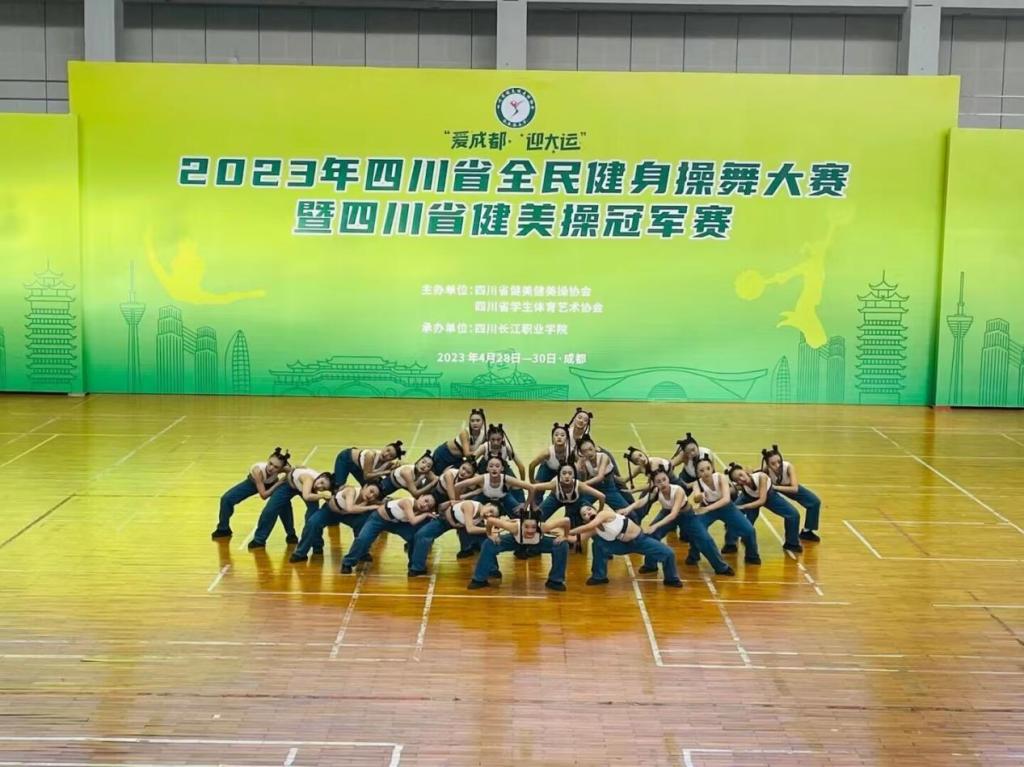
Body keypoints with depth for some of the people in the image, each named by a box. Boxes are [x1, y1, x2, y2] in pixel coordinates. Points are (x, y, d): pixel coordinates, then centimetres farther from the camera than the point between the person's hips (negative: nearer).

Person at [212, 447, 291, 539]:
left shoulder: (284, 468, -39)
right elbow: (263, 495, -38)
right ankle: (223, 530, 19)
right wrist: (279, 483, -43)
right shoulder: (258, 470, -44)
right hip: (253, 482, 0)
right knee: (226, 499, -7)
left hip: (272, 484, 0)